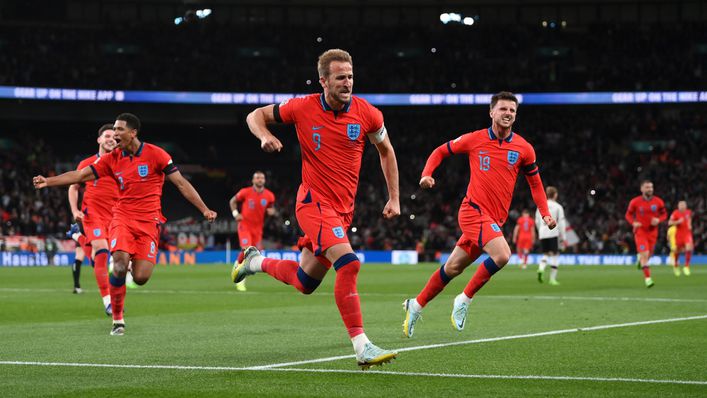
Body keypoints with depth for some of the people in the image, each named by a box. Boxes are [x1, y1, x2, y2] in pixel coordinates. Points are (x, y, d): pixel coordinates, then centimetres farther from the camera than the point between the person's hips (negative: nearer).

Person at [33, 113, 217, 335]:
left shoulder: (155, 154, -4)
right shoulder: (112, 159, 4)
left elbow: (181, 183, -1)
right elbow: (80, 176, 3)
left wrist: (204, 209, -6)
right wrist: (48, 181, -8)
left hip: (149, 221, -2)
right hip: (123, 217, 2)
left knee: (140, 278, -11)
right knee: (119, 264, -24)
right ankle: (117, 320, -9)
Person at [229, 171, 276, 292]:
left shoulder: (269, 196, -1)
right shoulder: (245, 192, -9)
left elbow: (271, 208, 15)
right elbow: (232, 201, 6)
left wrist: (271, 211, -9)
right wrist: (235, 213, -8)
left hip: (258, 228, 4)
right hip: (245, 226, -4)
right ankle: (241, 281, -11)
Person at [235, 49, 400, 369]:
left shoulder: (367, 114, -4)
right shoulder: (303, 108, -8)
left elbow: (386, 150, 14)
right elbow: (256, 116, 7)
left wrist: (394, 198, 12)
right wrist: (265, 136, -15)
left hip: (343, 208, 5)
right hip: (314, 202, -5)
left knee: (305, 282, 14)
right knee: (348, 264, -26)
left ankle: (256, 261, 42)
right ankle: (362, 347, -26)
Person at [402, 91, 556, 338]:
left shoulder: (524, 149, 5)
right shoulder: (474, 140, -1)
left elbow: (535, 182, 16)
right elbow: (440, 151, 12)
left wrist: (545, 214, 5)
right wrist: (427, 174, -5)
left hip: (495, 219, 4)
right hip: (474, 210, -4)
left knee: (453, 267, 11)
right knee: (502, 254, -26)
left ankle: (416, 305, 27)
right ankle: (464, 299, -9)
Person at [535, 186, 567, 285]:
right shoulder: (558, 207, -4)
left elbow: (537, 221, 13)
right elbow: (561, 223, -6)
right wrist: (563, 237, -2)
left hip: (542, 233, 4)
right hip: (554, 233, -4)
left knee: (546, 254, 16)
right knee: (555, 255, 3)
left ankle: (541, 268, -14)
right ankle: (552, 279, -1)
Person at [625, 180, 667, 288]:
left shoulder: (658, 202, -4)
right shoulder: (635, 202, -8)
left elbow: (664, 214, 7)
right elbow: (628, 214, 4)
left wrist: (658, 220, -15)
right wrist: (633, 223, -15)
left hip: (652, 232, 3)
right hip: (640, 231, -3)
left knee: (649, 254, 13)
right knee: (645, 254, -16)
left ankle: (640, 258, 51)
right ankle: (647, 278, -13)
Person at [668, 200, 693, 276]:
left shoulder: (688, 212, 3)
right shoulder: (676, 213, -11)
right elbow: (670, 223, -16)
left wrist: (689, 225, 12)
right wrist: (678, 222, -29)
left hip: (687, 234, 2)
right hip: (679, 234, -2)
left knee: (689, 249, -20)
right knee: (677, 251, 9)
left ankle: (686, 266, -6)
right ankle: (676, 265, 37)